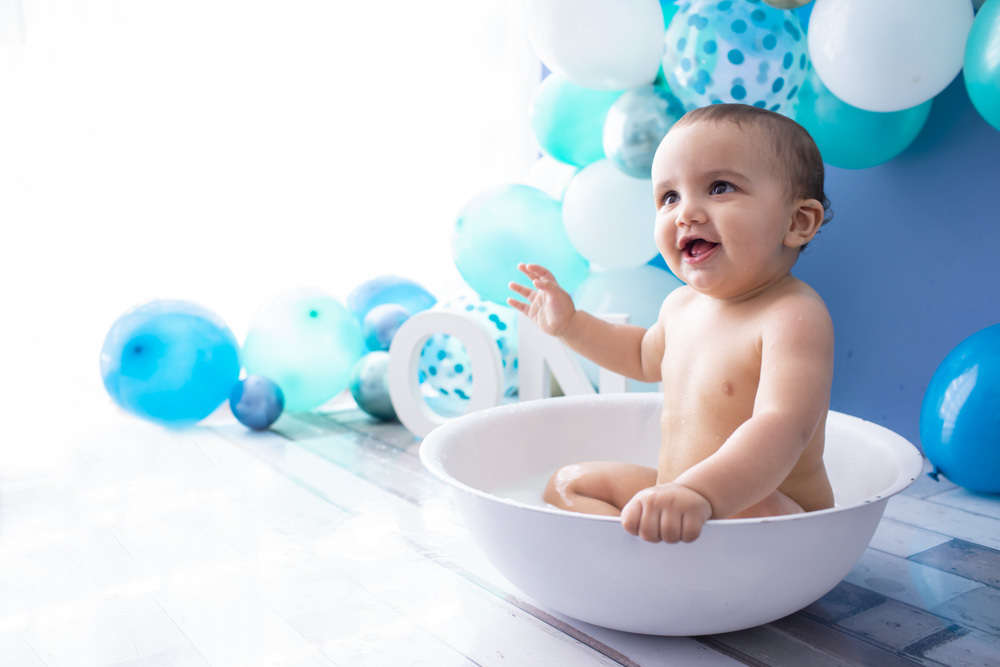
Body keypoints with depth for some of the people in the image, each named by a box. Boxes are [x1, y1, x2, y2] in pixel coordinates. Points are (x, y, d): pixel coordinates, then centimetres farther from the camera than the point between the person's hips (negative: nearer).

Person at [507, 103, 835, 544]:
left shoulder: (793, 317, -23)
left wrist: (699, 492, -57)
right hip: (676, 499, 9)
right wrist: (568, 323, 22)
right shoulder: (682, 305, 5)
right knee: (567, 484, 10)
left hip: (780, 523, -9)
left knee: (746, 511, -41)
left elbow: (782, 429, -40)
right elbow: (645, 358, 30)